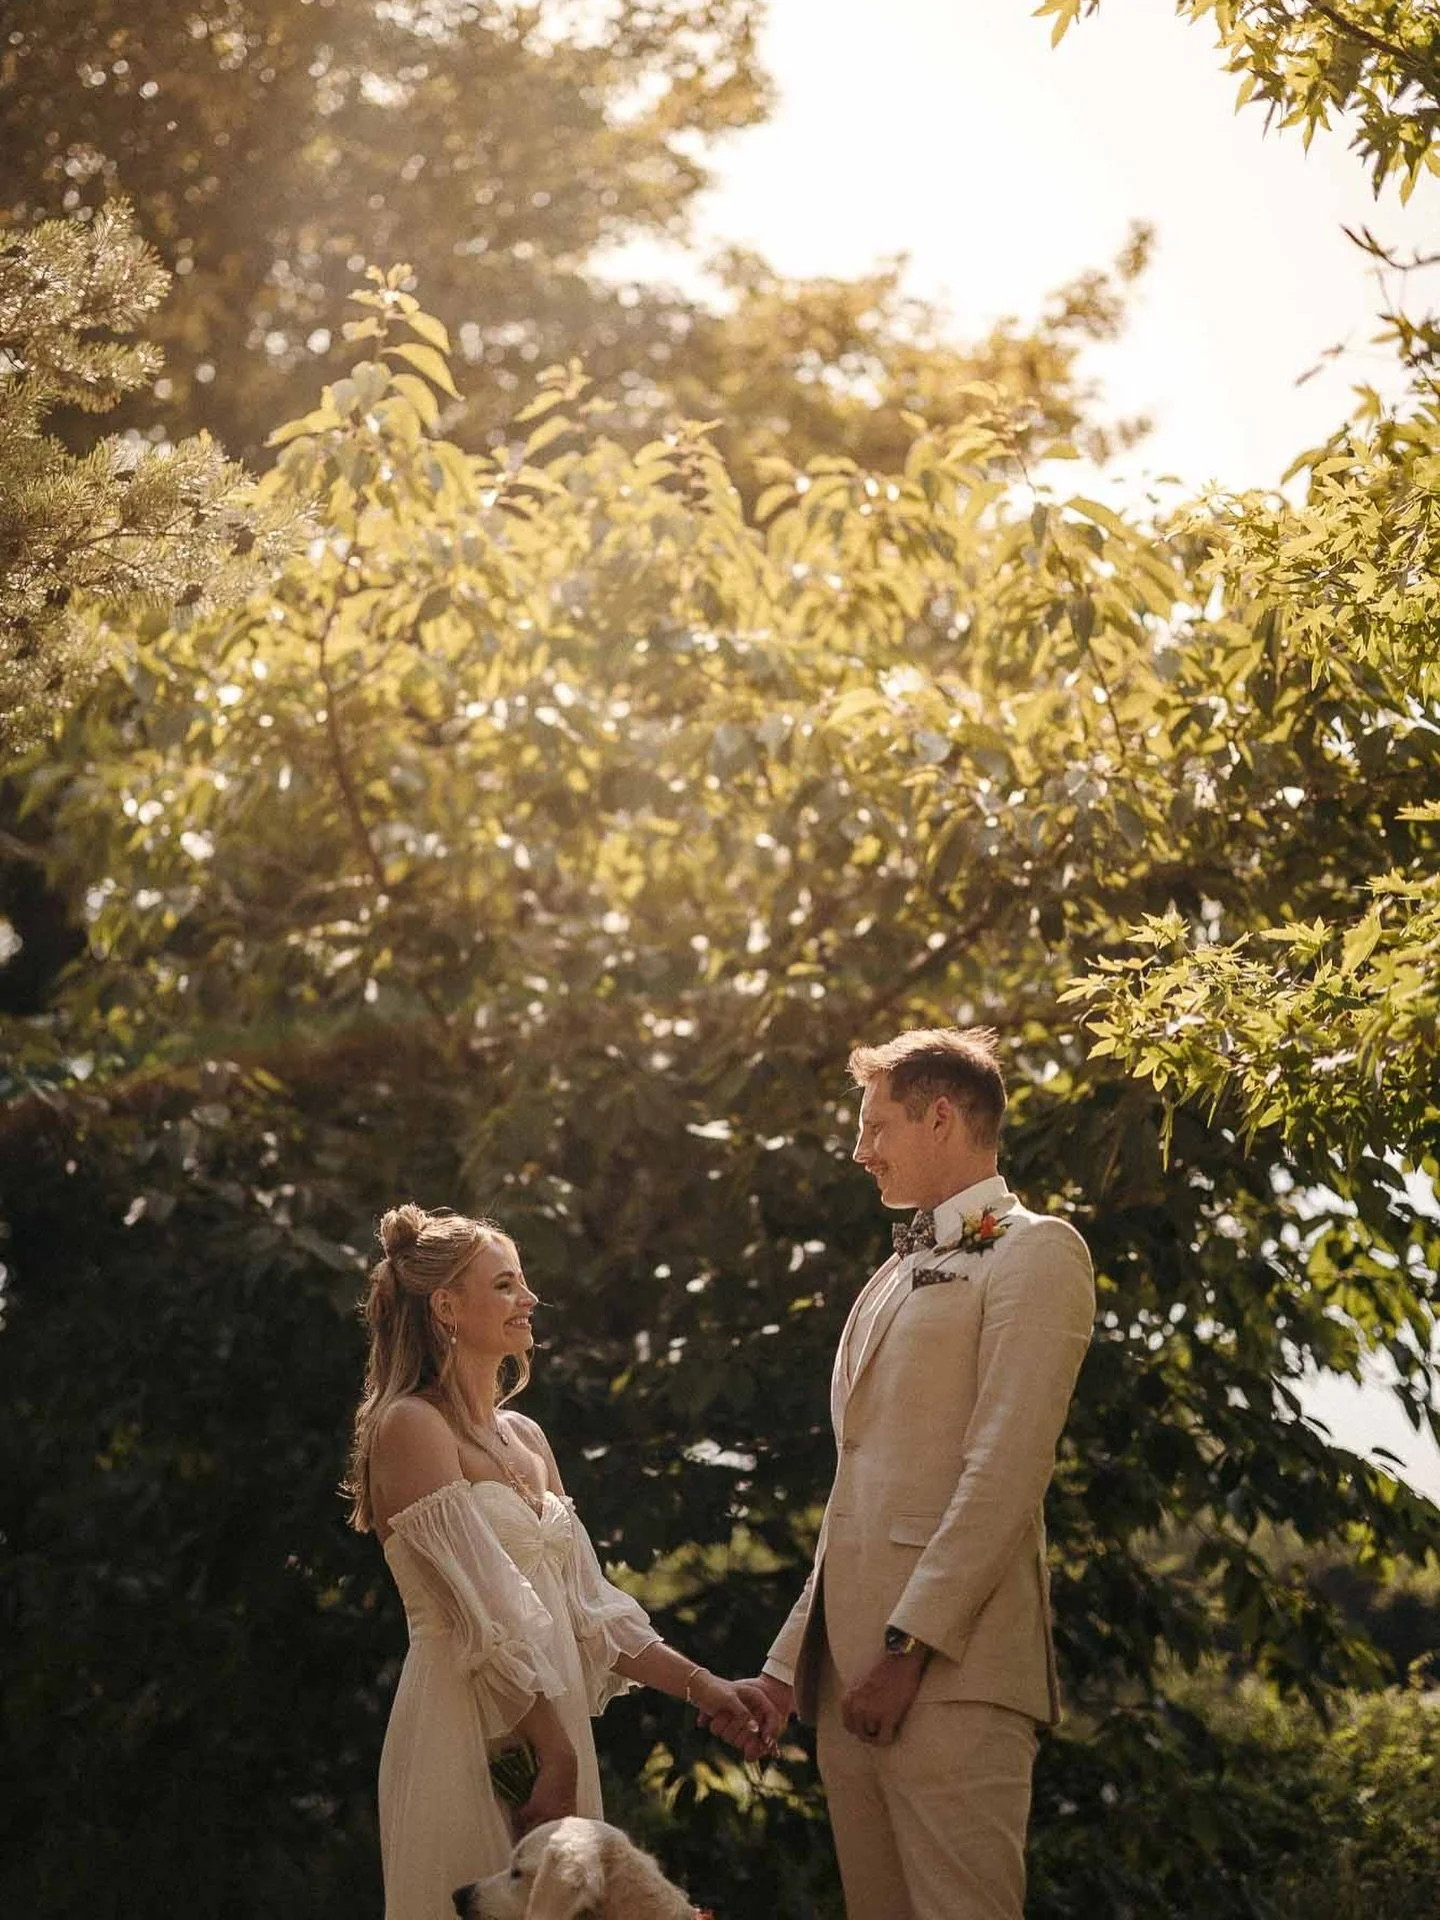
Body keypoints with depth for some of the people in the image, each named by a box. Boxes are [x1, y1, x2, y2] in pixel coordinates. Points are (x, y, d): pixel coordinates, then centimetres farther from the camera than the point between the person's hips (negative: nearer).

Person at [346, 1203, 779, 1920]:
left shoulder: (525, 1437, 15)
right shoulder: (410, 1425, -10)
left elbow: (586, 1607, 13)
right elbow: (487, 1618, -16)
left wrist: (698, 1685, 3)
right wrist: (558, 1755, -18)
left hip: (553, 1723, 8)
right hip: (467, 1736, -8)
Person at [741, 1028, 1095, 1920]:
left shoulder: (1035, 1252, -2)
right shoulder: (901, 1273, 24)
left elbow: (1006, 1471, -13)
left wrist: (911, 1645, -19)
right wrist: (792, 1656, 18)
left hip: (949, 1668, -8)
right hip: (852, 1669, 8)